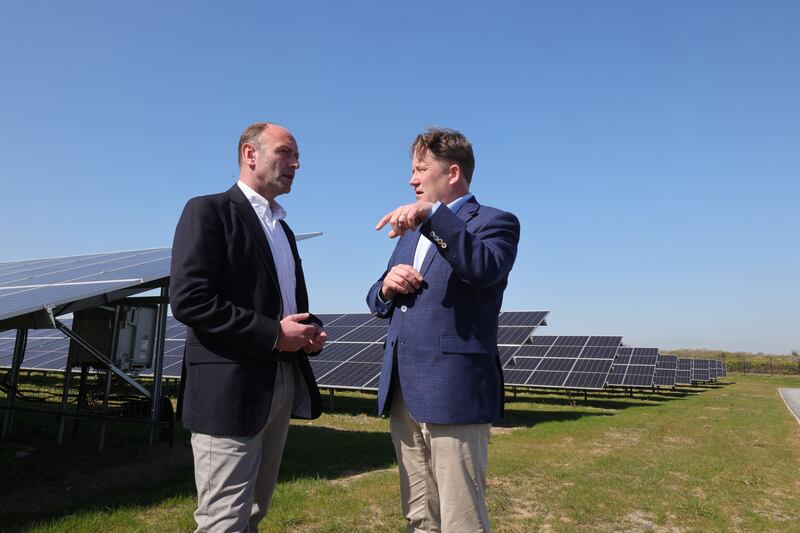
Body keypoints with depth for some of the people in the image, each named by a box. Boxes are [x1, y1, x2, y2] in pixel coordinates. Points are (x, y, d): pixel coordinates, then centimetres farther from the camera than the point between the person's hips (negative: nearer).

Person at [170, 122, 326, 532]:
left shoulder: (283, 229, 19)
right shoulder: (209, 210, -6)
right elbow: (188, 299, -18)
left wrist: (309, 331, 2)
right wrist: (272, 334, -19)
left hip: (282, 384, 8)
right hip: (231, 388, -8)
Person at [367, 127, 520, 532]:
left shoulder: (494, 222, -1)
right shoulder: (413, 230, 21)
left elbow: (486, 269, -23)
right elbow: (377, 302, 21)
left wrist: (433, 214, -28)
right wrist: (386, 286, -1)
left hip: (454, 392, -7)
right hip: (403, 393, 7)